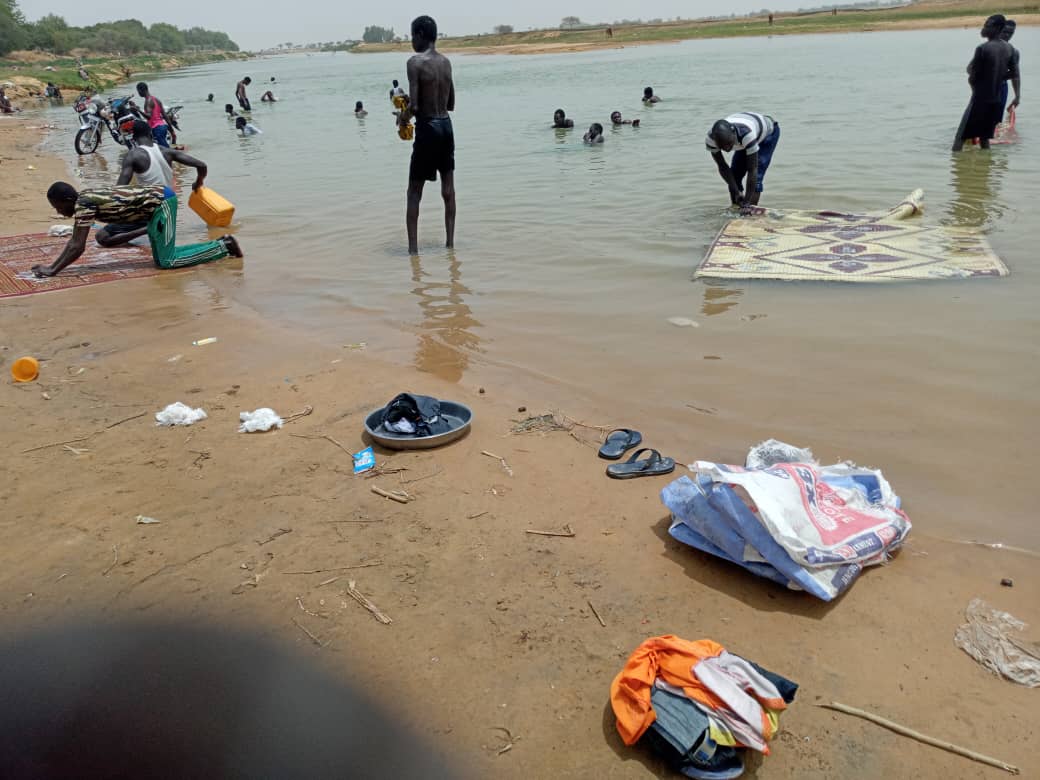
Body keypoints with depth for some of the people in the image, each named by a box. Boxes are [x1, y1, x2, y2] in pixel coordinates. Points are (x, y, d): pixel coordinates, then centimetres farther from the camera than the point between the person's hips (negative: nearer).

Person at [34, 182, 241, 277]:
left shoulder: (84, 204, -17)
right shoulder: (83, 199, 10)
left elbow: (78, 247, -20)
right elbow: (73, 242, 17)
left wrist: (52, 271, -15)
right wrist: (52, 265, 13)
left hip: (161, 201, -10)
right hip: (156, 201, 10)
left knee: (168, 261, -13)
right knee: (161, 260, 12)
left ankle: (223, 246, -6)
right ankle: (219, 243, 13)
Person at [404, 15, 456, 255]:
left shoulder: (415, 62, -12)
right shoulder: (446, 62, 9)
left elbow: (414, 106, -18)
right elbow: (451, 104, 15)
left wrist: (402, 117, 1)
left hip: (428, 128, -6)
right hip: (446, 126, 6)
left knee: (414, 191, 1)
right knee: (448, 188, 11)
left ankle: (413, 247, -1)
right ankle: (450, 242, 14)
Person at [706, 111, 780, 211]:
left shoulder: (747, 134, -47)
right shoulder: (710, 139, -33)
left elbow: (752, 170, -42)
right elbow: (723, 167, -22)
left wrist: (747, 203, -41)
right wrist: (737, 192, -27)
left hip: (768, 131, -5)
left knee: (756, 177, -18)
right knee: (734, 176, -5)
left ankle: (751, 210, -12)